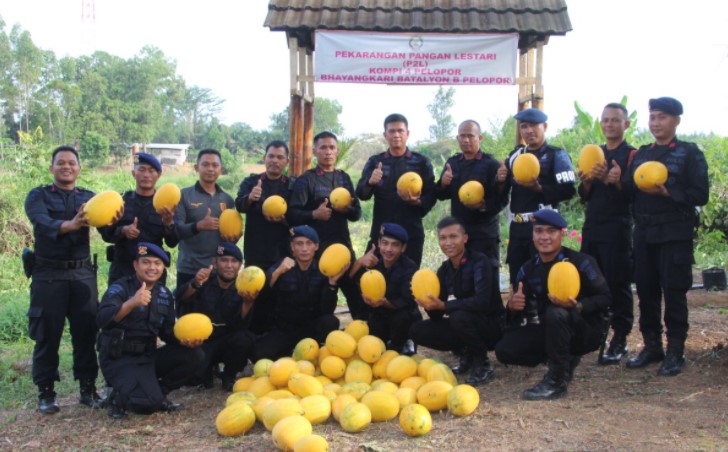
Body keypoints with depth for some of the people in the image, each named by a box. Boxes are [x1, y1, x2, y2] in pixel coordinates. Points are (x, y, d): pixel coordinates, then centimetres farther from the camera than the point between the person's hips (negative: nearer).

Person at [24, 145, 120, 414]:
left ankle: (88, 388, 15)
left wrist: (114, 221, -33)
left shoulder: (89, 198, 10)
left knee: (86, 332, 4)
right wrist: (70, 225, -41)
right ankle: (46, 393, 12)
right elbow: (42, 223, -19)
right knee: (48, 334, 2)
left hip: (82, 273, 2)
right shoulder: (38, 196, 3)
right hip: (49, 274, -2)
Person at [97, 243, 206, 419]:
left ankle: (158, 393, 4)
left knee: (195, 355, -9)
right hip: (119, 359, -7)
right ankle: (119, 398, 5)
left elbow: (168, 331, 9)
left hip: (149, 355, 7)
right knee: (148, 403, -28)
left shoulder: (165, 295, 8)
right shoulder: (120, 288, -12)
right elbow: (102, 320, -30)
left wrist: (185, 340, -13)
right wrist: (131, 303, -47)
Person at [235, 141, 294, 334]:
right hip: (256, 252, 0)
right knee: (256, 296, 3)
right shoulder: (251, 182, 6)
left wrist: (283, 219, -21)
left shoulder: (293, 185, 6)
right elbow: (239, 205, -13)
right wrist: (250, 198, -35)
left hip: (283, 252, 0)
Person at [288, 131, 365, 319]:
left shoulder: (344, 177, 12)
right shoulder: (306, 180, -2)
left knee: (356, 291, 8)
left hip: (343, 243, 4)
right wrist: (314, 214, -25)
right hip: (317, 246, -4)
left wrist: (347, 209, -13)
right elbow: (292, 214, -10)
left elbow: (357, 213, 8)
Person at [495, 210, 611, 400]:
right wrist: (513, 306, -22)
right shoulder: (528, 269, 1)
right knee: (505, 350, -11)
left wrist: (577, 306, -34)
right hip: (550, 331, 6)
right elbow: (522, 308, 3)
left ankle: (557, 381, -21)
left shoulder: (581, 262, -14)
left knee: (556, 312, -37)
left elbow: (605, 298, -16)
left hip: (586, 330, -5)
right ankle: (566, 360, 11)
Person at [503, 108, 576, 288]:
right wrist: (501, 181, -6)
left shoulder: (557, 155, -3)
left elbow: (568, 190, -14)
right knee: (517, 280, 11)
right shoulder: (514, 156, 14)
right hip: (517, 227, 6)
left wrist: (540, 188, -26)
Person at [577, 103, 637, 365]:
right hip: (591, 227, 6)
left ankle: (620, 340, 4)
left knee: (618, 283, -4)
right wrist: (586, 181, -7)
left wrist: (613, 181, -27)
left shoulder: (631, 154, -1)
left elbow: (631, 193, -10)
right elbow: (585, 196, 13)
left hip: (618, 229, -6)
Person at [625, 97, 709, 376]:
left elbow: (700, 195, -7)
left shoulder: (689, 153, 0)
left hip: (675, 234, -4)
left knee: (674, 292, -2)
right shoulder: (641, 154, 14)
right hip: (645, 233, 5)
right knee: (646, 290, 6)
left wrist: (668, 192, -19)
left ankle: (675, 352, 8)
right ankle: (652, 346, 19)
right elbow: (631, 191, 13)